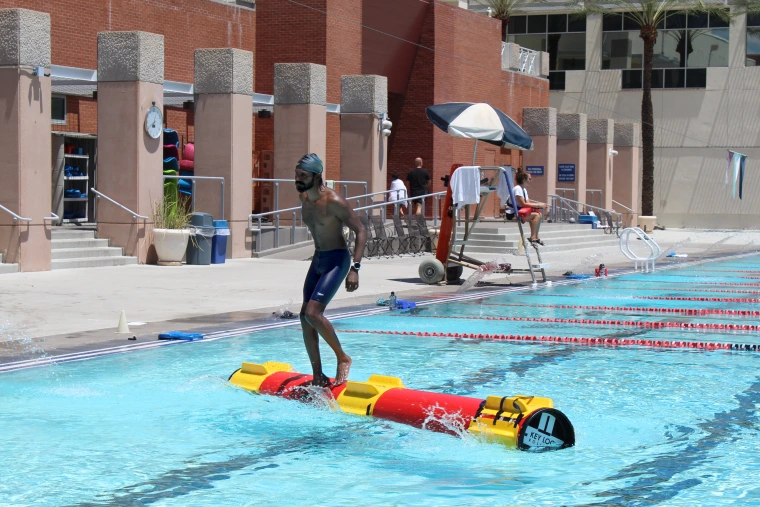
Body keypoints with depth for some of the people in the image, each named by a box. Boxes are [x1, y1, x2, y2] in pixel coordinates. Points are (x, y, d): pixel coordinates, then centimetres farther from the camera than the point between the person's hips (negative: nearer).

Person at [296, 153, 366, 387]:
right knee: (305, 317, 4)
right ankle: (318, 375, 12)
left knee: (312, 313, -20)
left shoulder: (333, 201, -20)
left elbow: (360, 232, -19)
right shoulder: (304, 198, 4)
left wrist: (355, 268, -26)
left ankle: (343, 358, 0)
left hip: (337, 260, -8)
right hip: (317, 259, 8)